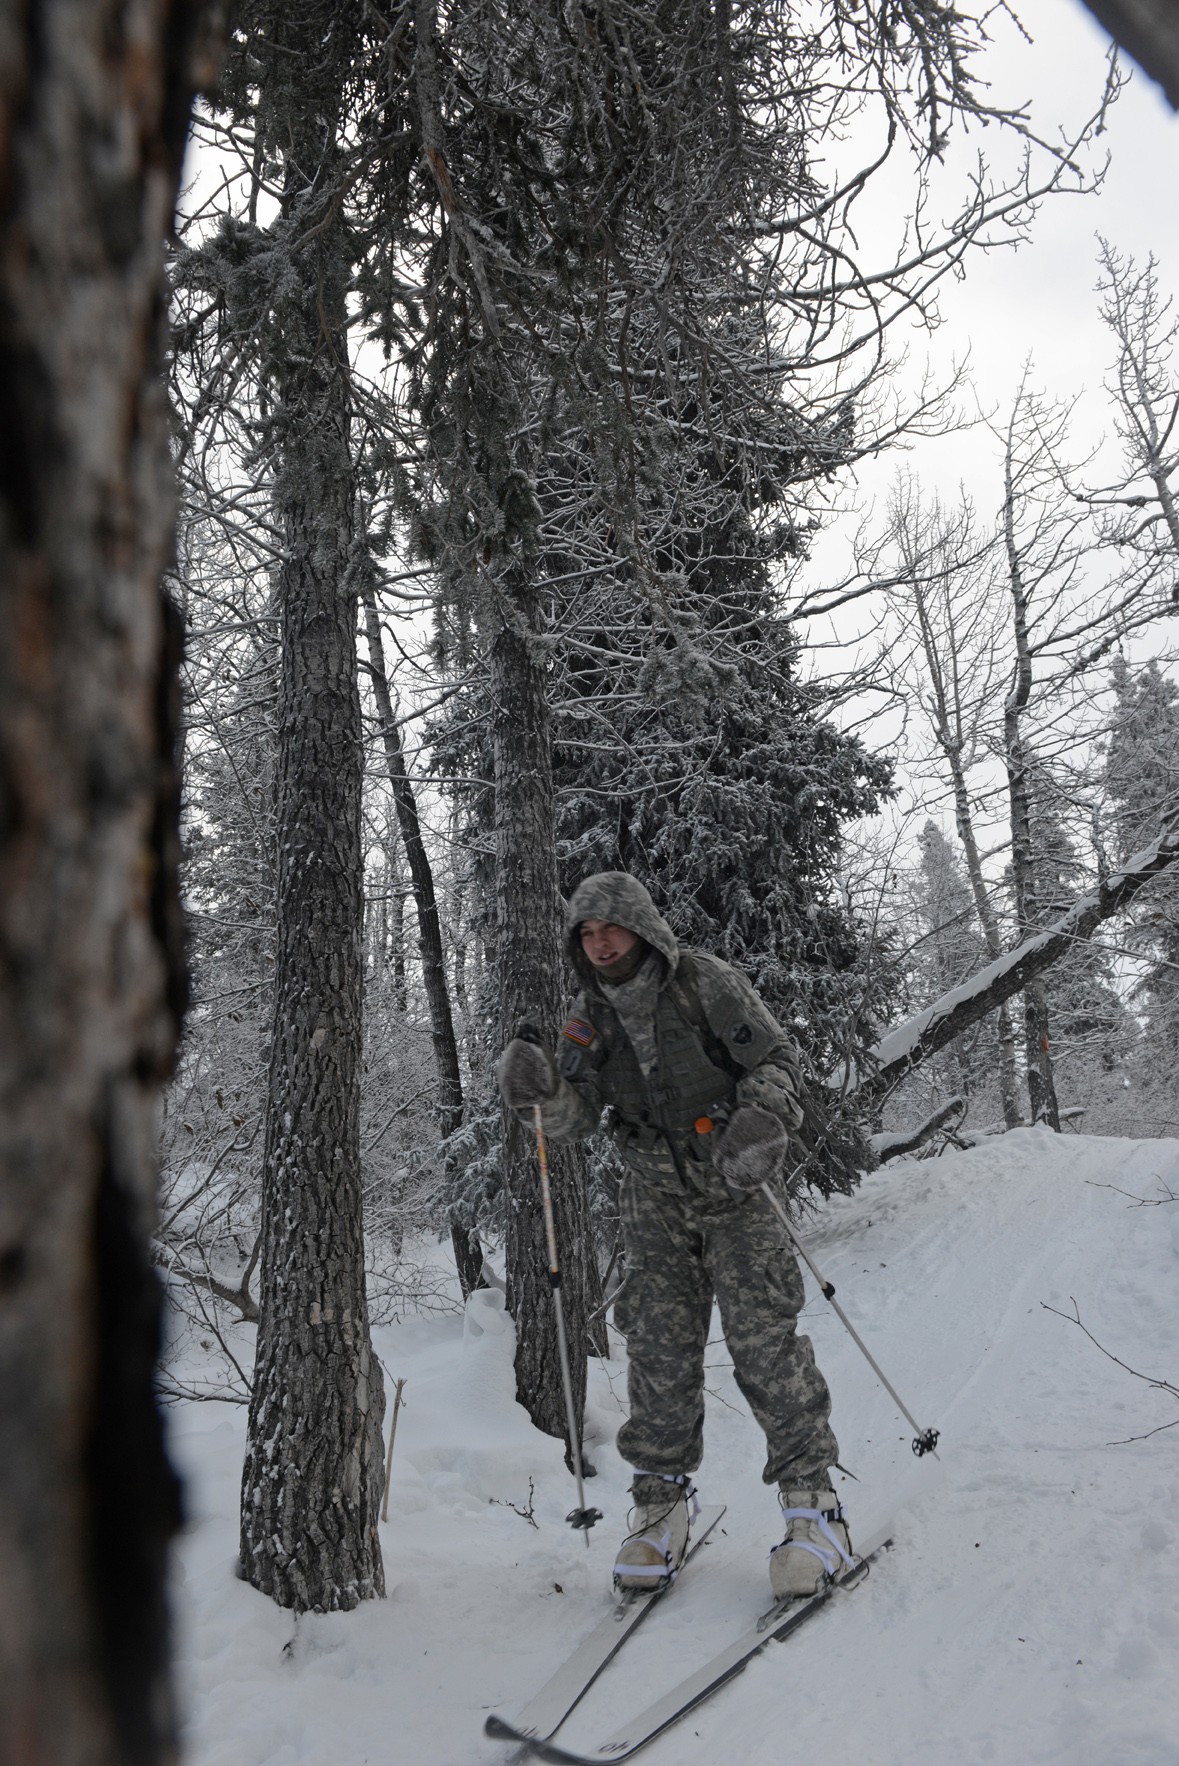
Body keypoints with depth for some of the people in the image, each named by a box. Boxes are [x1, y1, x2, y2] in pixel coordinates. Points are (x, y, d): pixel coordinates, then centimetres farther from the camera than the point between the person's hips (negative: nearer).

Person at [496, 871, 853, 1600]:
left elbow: (776, 1057, -5)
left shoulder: (706, 981, -8)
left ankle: (812, 1495, 5)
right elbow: (578, 1118, 2)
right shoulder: (590, 1016, 5)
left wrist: (764, 1119, -24)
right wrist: (543, 1088, -20)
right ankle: (662, 1499, 18)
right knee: (661, 1347, 3)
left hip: (730, 1180, -3)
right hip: (654, 1195, 4)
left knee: (764, 1337, -7)